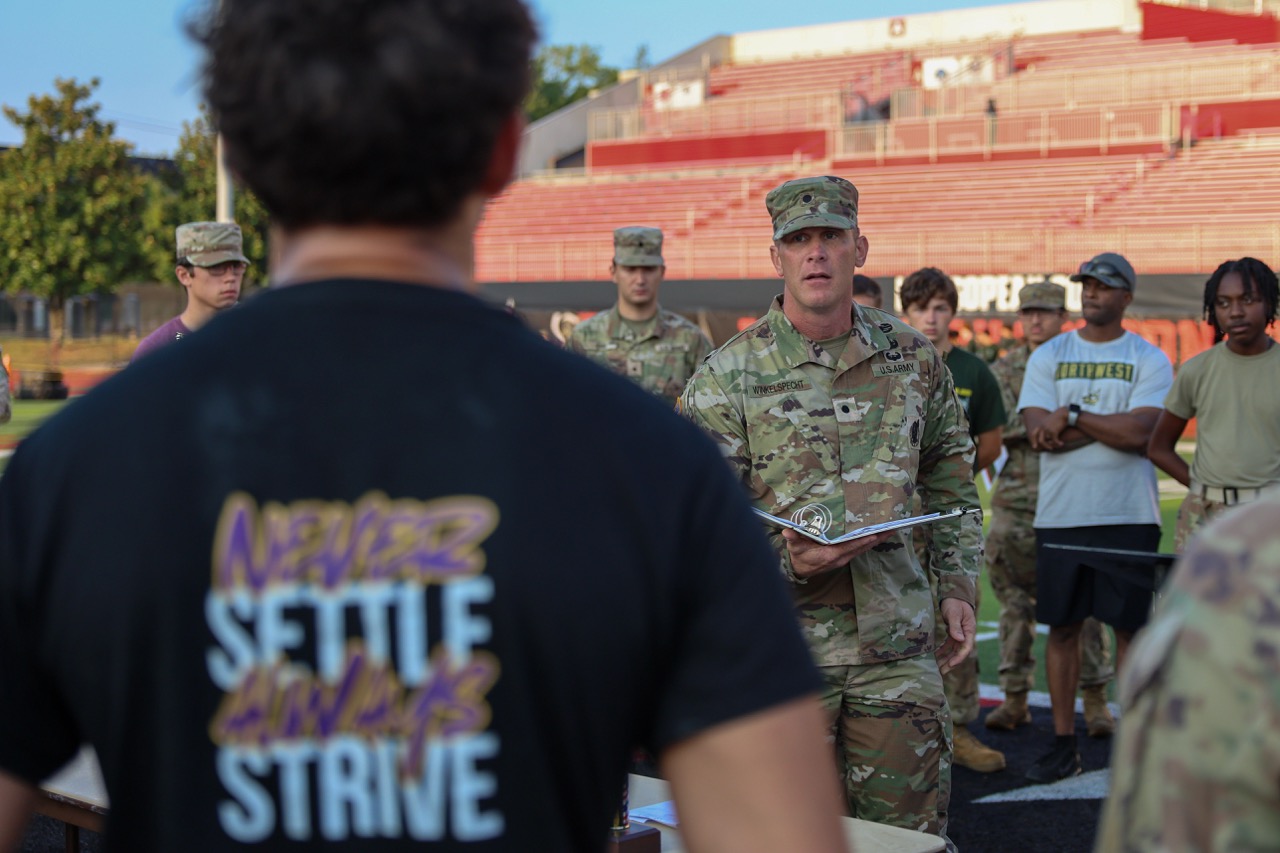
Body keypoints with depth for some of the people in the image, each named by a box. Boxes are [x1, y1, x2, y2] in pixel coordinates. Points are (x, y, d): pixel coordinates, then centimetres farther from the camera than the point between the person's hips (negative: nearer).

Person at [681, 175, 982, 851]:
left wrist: (958, 586, 13)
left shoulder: (913, 359, 7)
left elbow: (950, 483, 20)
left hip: (896, 643, 3)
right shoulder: (727, 378, -5)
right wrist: (786, 561, -21)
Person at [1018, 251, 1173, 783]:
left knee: (1130, 628, 1)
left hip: (1128, 516, -2)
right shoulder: (1048, 356, 9)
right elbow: (1039, 431, -4)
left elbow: (1140, 433, -12)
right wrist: (1108, 427, -10)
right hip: (1059, 515, 2)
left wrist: (1072, 416, -10)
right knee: (1062, 627, 5)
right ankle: (1064, 743, 13)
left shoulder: (1149, 360, 3)